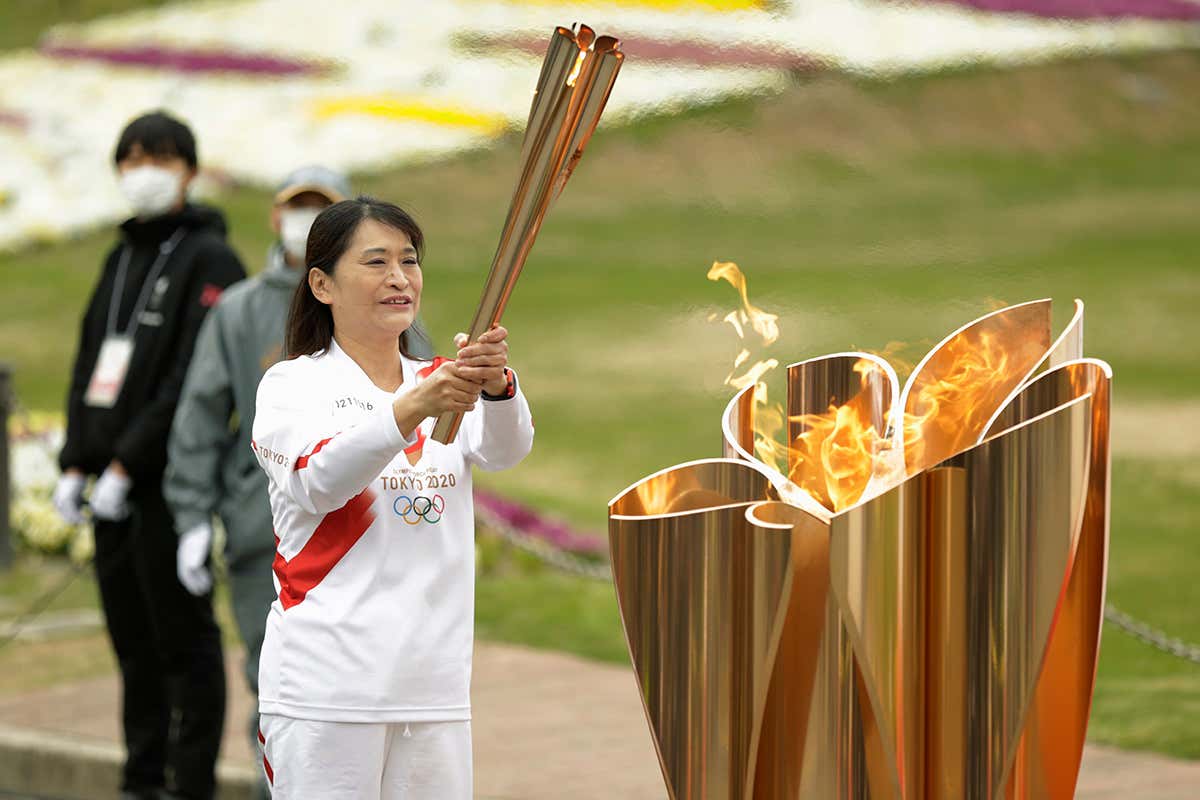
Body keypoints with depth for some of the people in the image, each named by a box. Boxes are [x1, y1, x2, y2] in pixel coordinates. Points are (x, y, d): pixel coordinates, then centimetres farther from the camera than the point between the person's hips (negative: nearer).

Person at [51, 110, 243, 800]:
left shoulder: (209, 260, -7)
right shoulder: (122, 260, 18)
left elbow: (194, 379, -16)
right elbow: (90, 361, 18)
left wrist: (127, 463, -19)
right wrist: (75, 464, 8)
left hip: (170, 480, -8)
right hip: (112, 484, 8)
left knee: (183, 634, -4)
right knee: (132, 637, 11)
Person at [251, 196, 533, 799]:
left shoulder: (440, 382, 15)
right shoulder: (293, 385, 1)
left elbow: (505, 450, -5)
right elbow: (315, 482, -19)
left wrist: (496, 385, -27)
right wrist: (410, 412, -34)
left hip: (435, 685, 5)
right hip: (326, 688, -5)